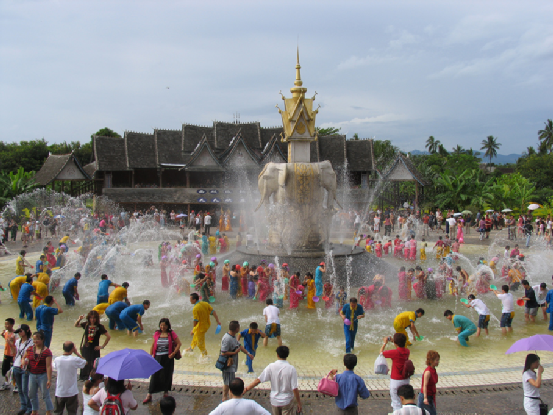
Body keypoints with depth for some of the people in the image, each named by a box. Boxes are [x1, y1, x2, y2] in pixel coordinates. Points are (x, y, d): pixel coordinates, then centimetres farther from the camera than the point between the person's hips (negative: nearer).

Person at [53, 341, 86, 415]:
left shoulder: (57, 360, -12)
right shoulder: (75, 360, -18)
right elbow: (85, 362, 1)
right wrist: (76, 353, 1)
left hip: (59, 392, 2)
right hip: (72, 392, -2)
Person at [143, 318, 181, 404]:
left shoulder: (172, 334, -3)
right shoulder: (156, 334, 4)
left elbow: (179, 344, -3)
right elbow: (153, 345, 11)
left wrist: (173, 353, -10)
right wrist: (151, 355, 4)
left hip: (167, 358, -2)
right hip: (157, 357, 2)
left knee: (166, 375, 8)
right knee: (154, 375, -1)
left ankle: (166, 392, 26)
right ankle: (149, 395, 3)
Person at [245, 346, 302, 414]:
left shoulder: (271, 367, -11)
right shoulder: (291, 369, -16)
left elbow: (258, 380, -11)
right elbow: (294, 388, -15)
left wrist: (245, 389, -4)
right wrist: (299, 403, -4)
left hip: (274, 401, 3)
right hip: (287, 402, -2)